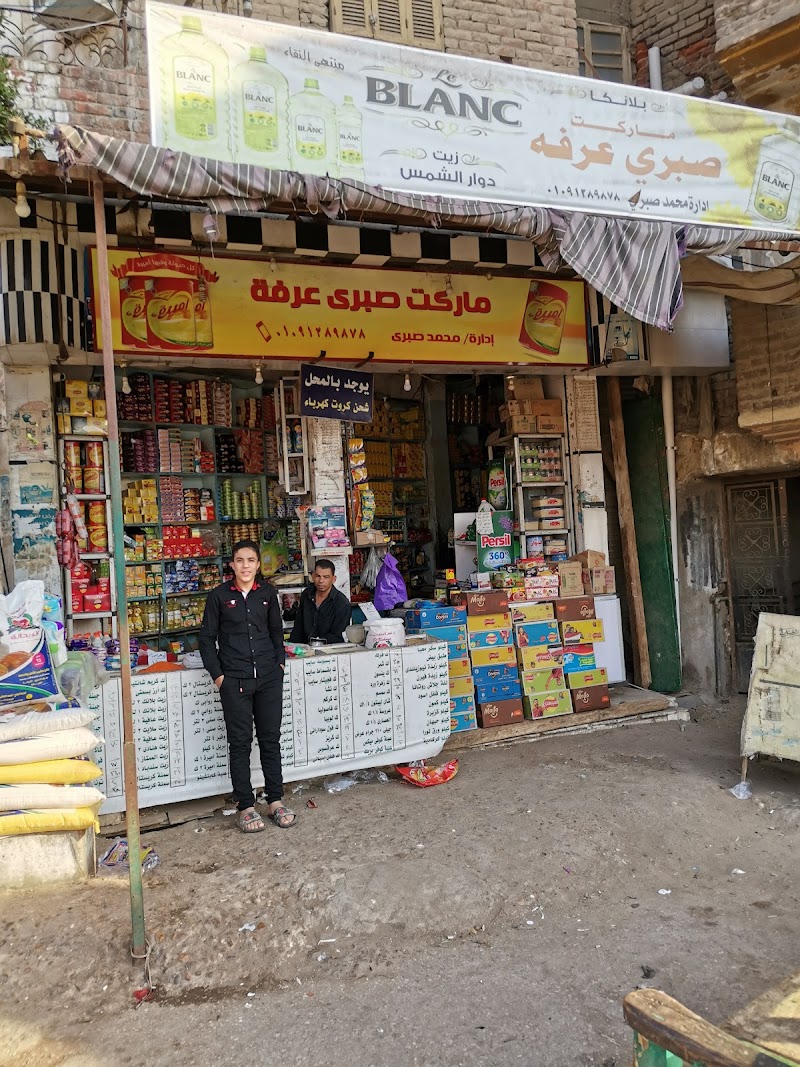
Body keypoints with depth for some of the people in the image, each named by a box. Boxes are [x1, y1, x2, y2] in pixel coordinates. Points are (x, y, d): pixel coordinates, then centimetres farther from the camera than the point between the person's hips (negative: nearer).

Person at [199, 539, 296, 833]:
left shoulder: (267, 593, 6)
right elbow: (207, 638, 2)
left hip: (269, 677, 3)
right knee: (240, 742, 4)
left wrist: (280, 662, 7)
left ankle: (275, 801, 19)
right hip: (234, 681, -2)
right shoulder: (219, 596, -2)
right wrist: (217, 674, -4)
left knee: (271, 738, 8)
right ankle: (245, 806, 13)